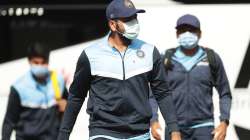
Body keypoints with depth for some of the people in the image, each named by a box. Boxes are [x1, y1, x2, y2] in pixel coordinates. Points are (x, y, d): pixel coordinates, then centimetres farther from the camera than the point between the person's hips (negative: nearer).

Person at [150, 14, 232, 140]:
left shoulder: (212, 59, 0)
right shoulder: (166, 60, 0)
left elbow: (225, 94, 5)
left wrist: (224, 123, -7)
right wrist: (154, 121, -11)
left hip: (203, 129, -1)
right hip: (175, 129, 1)